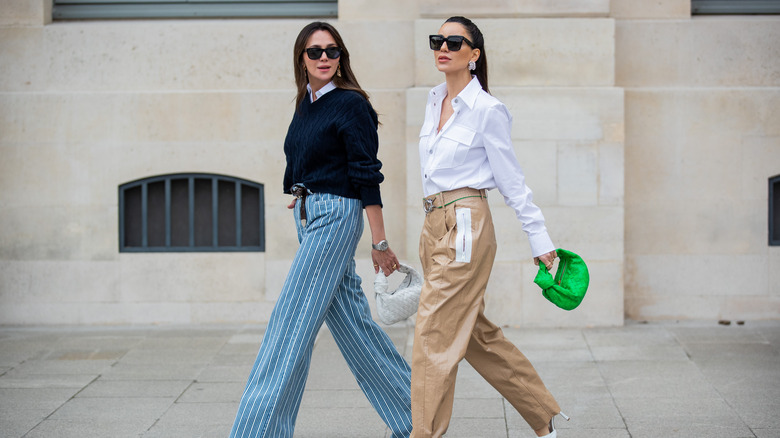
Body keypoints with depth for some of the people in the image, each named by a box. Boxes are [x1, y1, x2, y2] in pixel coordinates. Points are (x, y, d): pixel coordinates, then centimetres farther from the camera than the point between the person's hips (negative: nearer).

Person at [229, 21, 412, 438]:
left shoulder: (351, 105, -10)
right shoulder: (304, 106, 13)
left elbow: (366, 177, -12)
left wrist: (380, 243, -13)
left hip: (335, 216, -9)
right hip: (309, 216, 9)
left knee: (292, 321, -10)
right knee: (352, 321, 11)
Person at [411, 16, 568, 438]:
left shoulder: (487, 110, -9)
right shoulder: (434, 102, 12)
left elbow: (511, 181, -5)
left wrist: (540, 240, -2)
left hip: (466, 226, -8)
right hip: (434, 226, 8)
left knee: (435, 335, -9)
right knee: (478, 334, 14)